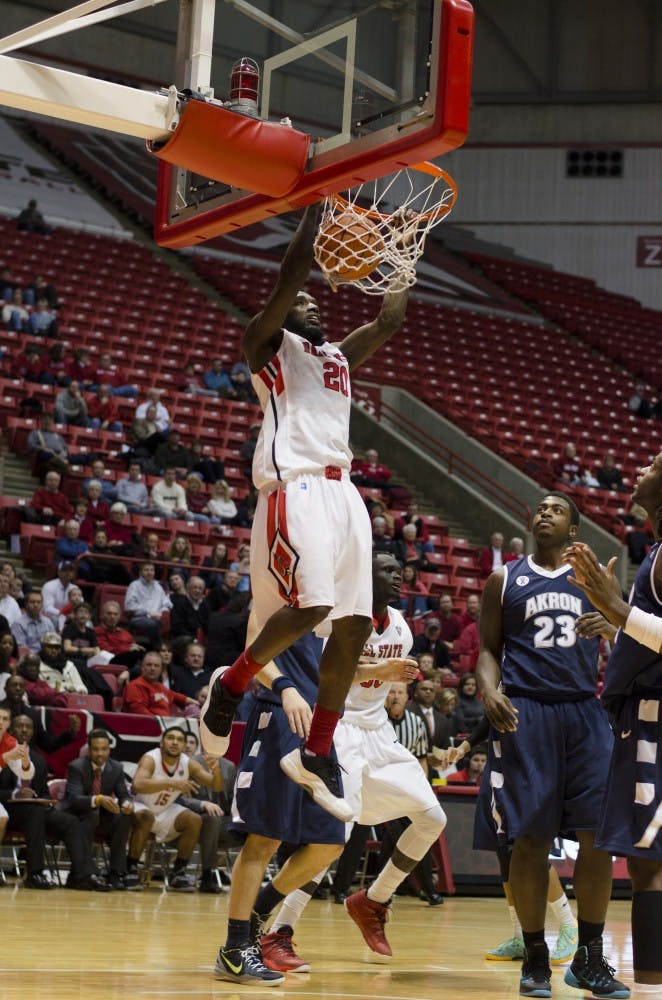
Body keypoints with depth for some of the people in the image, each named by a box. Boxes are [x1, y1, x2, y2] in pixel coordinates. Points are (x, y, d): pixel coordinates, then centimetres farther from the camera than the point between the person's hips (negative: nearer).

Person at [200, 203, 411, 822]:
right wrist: (316, 207, -3)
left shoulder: (338, 357, 28)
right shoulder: (267, 343, 7)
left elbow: (390, 319, 25)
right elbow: (289, 275, -6)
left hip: (341, 489, 8)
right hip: (294, 485, -8)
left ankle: (316, 753, 8)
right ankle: (230, 684, 1)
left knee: (354, 623, 1)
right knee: (311, 604, -23)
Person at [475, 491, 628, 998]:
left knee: (598, 834, -5)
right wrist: (490, 690, -10)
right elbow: (489, 649, 10)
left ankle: (591, 958, 5)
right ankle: (535, 957, 9)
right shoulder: (505, 580, 11)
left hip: (585, 710, 1)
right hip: (525, 713, -1)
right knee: (530, 837, -3)